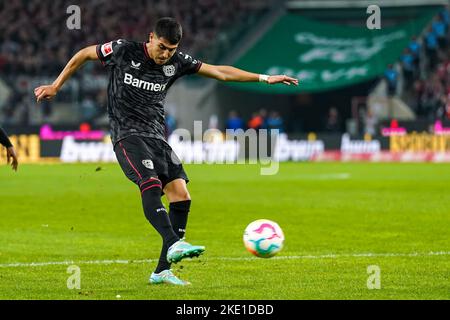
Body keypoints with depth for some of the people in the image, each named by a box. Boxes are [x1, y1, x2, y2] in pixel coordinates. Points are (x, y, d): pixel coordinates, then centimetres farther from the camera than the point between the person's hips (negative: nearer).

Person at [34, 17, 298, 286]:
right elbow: (83, 55, 8)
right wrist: (55, 87, 11)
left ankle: (162, 271, -3)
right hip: (127, 134, -5)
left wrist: (264, 78, 5)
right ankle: (174, 244, -48)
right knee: (151, 183, -30)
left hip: (157, 137, 6)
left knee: (181, 195, -7)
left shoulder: (177, 62, 5)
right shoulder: (124, 51, -5)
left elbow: (220, 72, 9)